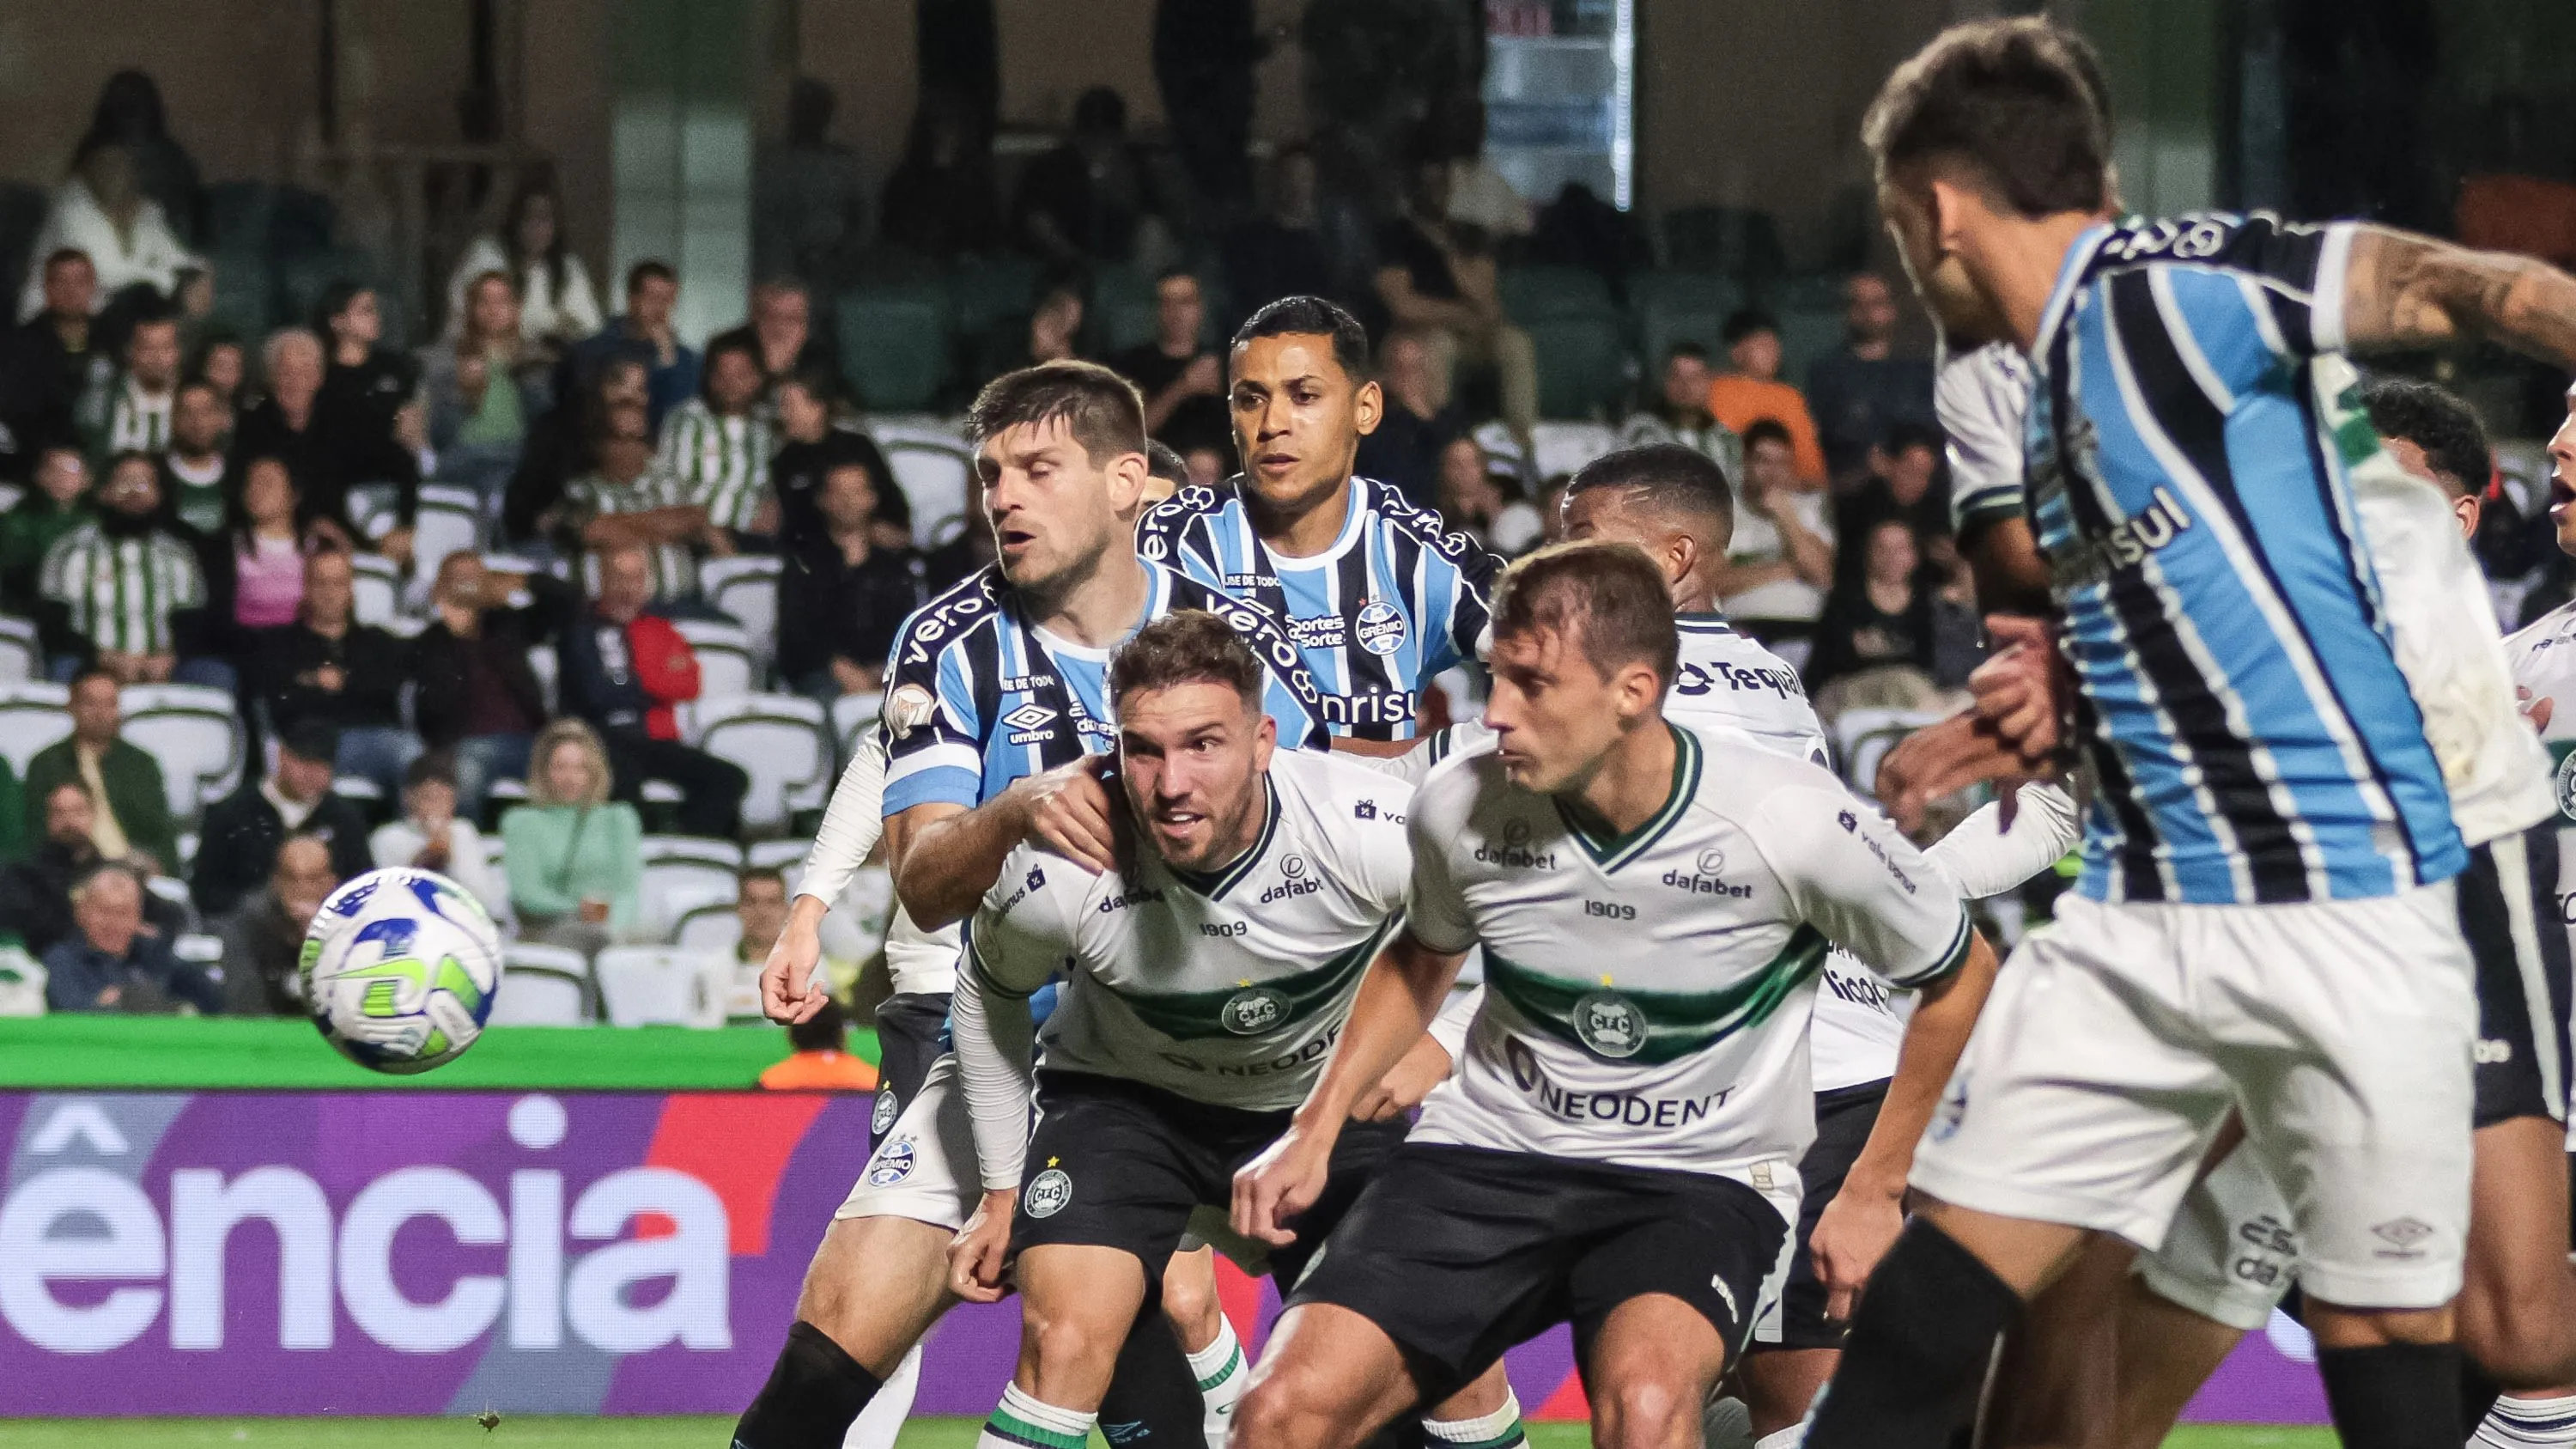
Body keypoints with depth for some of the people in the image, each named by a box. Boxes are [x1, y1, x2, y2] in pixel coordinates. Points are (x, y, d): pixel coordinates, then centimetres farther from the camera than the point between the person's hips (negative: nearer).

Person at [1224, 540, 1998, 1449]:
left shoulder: (1791, 825, -19)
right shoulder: (1461, 804, -9)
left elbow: (1960, 979, -1)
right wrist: (1315, 1131, 7)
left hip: (1701, 1178, -3)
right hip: (1489, 1154, 3)